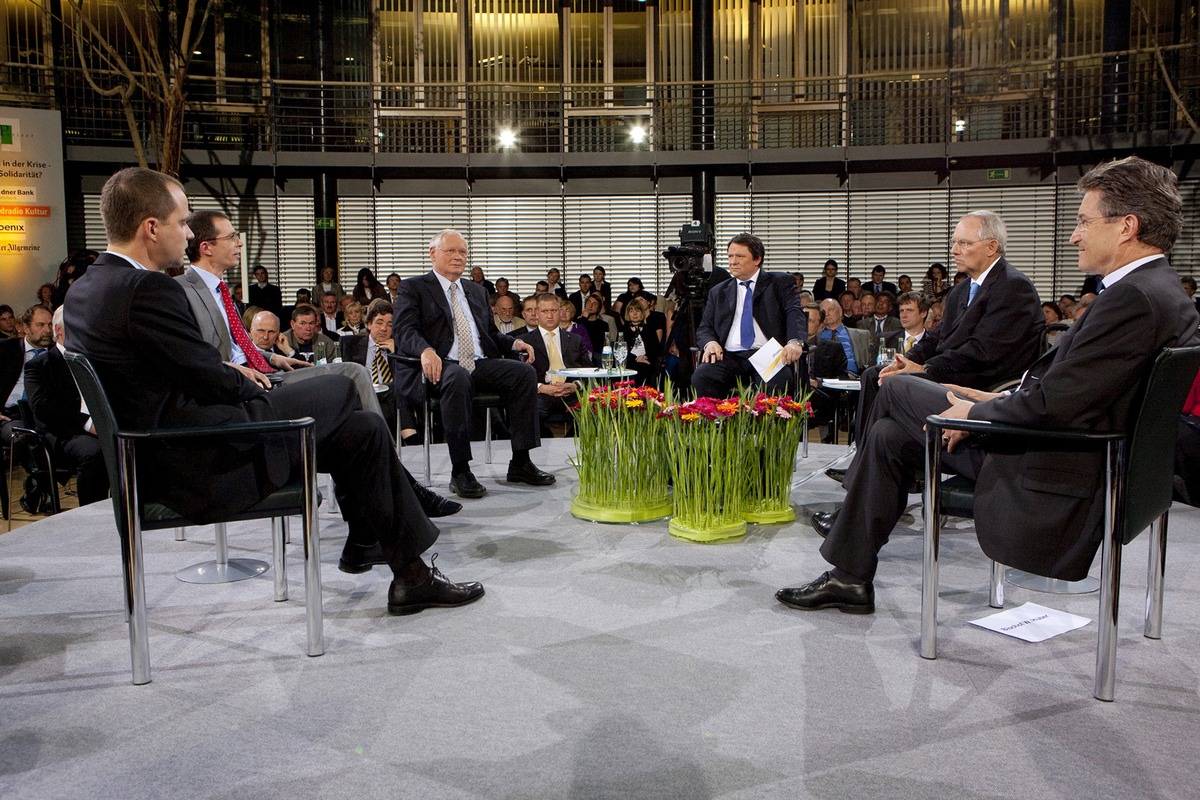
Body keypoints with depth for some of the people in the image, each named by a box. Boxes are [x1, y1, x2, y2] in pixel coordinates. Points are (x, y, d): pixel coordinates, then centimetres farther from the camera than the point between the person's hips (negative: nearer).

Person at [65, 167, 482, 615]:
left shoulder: (82, 291, 9)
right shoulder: (148, 289, -21)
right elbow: (210, 378, -17)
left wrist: (229, 374, 9)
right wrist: (247, 385, 3)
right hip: (204, 466, -10)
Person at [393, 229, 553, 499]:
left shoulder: (477, 292, 28)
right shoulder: (413, 288, 9)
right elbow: (404, 331, -5)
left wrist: (514, 343, 7)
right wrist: (425, 350, -28)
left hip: (482, 364, 6)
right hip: (443, 365, -5)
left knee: (524, 372, -22)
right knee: (457, 379, -40)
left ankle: (520, 463, -19)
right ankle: (460, 471, -34)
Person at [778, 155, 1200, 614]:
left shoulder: (1135, 297, -23)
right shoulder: (1159, 291, 9)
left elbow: (1050, 405, -26)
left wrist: (976, 413, -10)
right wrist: (1001, 399, 8)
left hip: (1053, 482, -10)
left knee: (898, 390, 1)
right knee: (892, 434, 11)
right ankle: (850, 577, 22)